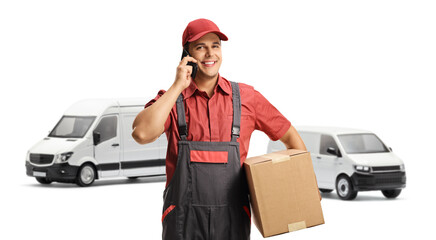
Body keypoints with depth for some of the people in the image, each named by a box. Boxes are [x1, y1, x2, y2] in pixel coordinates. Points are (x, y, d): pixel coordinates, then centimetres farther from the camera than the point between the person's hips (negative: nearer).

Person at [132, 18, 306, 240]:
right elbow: (141, 134, -16)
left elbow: (290, 136, 16)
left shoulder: (245, 97, 7)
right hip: (183, 221, -1)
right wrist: (178, 86, -10)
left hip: (232, 221, 1)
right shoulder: (171, 99, 4)